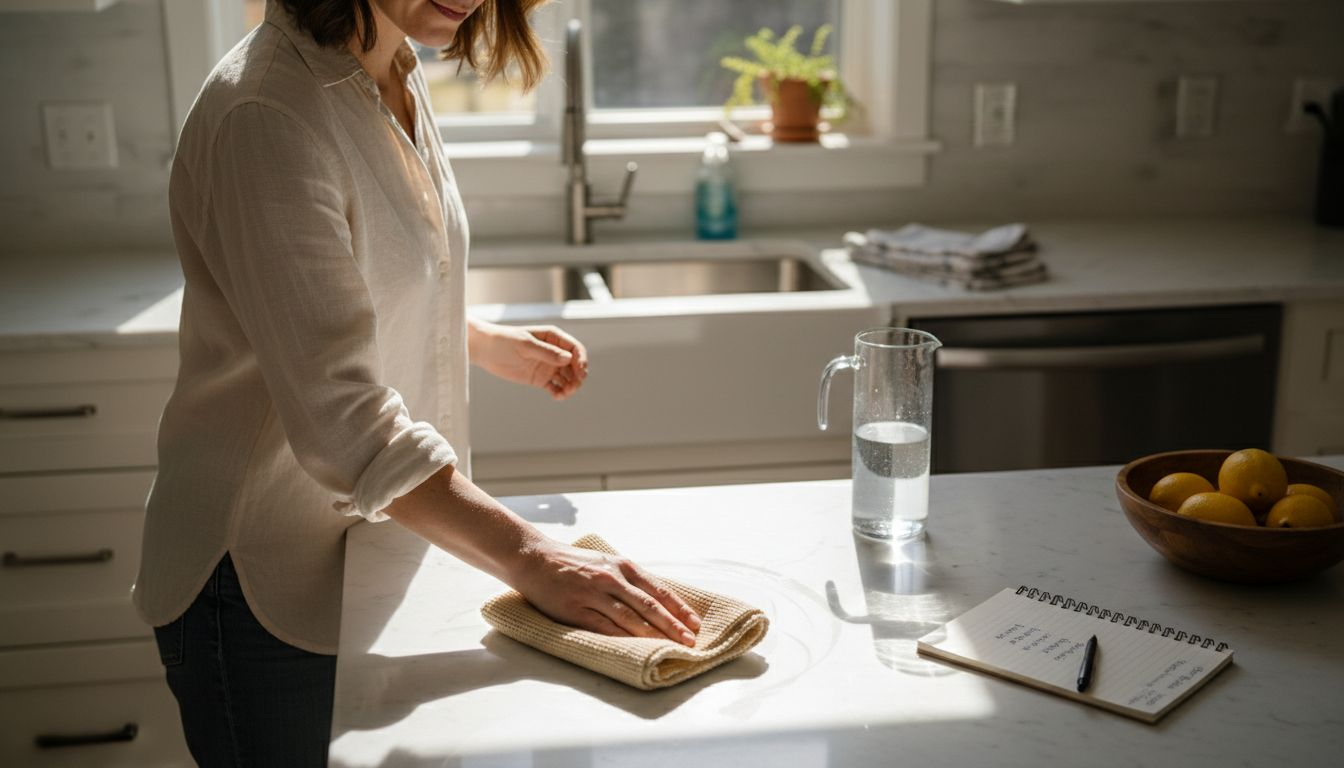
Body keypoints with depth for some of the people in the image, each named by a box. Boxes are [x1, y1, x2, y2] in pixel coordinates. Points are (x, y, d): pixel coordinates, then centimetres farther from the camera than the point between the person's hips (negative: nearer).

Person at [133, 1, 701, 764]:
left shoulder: (397, 77, 2)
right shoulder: (265, 115, -25)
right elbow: (342, 419, -32)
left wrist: (489, 342, 8)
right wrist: (529, 559, -37)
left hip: (378, 534, 8)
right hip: (270, 578, -8)